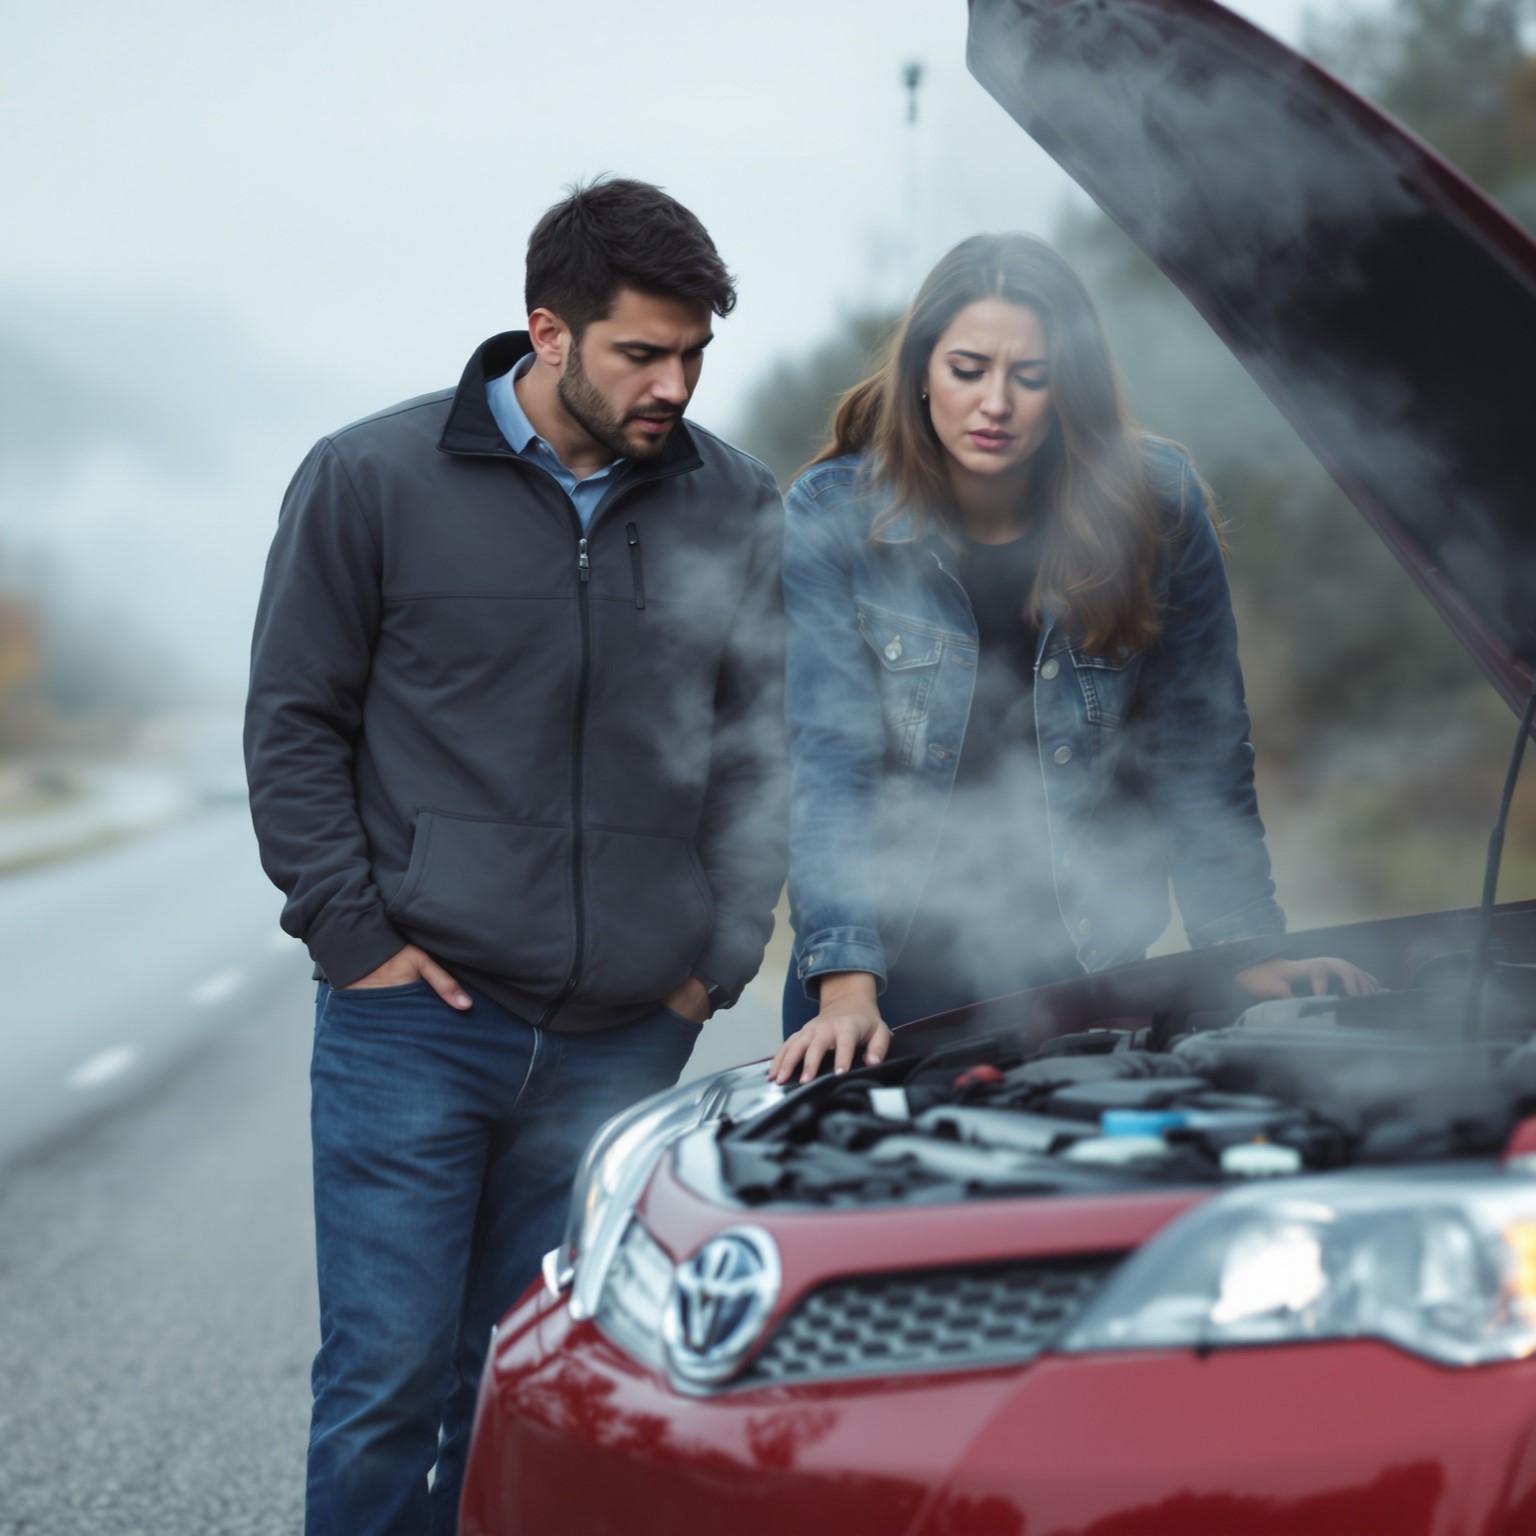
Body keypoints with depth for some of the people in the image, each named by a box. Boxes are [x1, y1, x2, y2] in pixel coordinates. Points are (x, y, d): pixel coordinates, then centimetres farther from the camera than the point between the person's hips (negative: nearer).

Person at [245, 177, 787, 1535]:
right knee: (389, 1375, -3)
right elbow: (294, 726, 4)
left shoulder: (737, 509, 7)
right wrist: (356, 934, -4)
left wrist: (722, 955, 7)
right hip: (415, 1019, -2)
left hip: (625, 1039, 3)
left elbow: (763, 747, 15)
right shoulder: (372, 480, 0)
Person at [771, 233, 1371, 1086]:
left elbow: (1202, 744, 1)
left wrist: (1250, 948, 0)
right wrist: (846, 989, -26)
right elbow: (829, 760, -16)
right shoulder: (829, 519, -10)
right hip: (893, 961, -1)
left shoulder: (1156, 503, -6)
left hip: (1081, 963, 1)